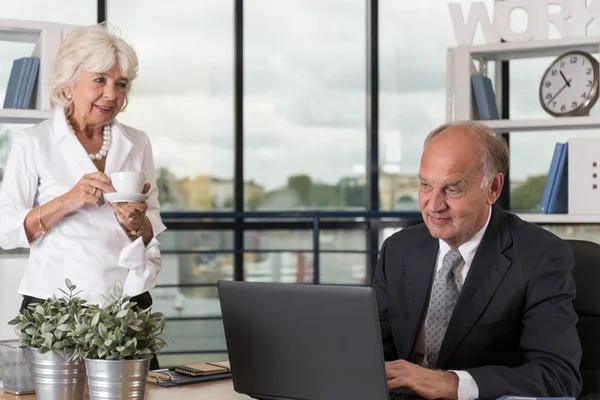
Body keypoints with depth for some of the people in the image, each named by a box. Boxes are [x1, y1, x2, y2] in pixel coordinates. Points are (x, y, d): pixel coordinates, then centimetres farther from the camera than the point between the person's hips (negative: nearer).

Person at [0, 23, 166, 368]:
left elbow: (153, 234, 11)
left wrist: (134, 221, -11)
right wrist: (67, 201, -19)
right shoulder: (33, 142, -2)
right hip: (53, 306, -3)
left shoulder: (137, 144, 8)